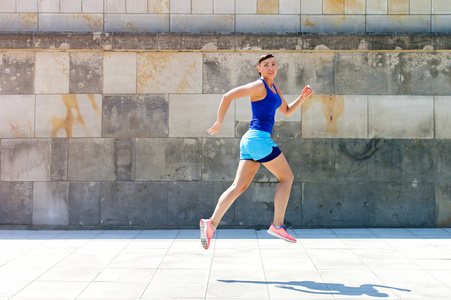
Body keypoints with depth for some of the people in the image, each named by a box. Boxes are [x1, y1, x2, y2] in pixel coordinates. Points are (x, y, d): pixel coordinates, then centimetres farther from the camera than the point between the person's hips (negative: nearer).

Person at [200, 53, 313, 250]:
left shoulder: (274, 88, 21)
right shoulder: (259, 86, -7)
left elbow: (287, 111, 28)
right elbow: (228, 96, -10)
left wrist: (302, 97, 13)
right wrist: (219, 122, -5)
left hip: (250, 141, 9)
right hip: (259, 138, -9)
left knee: (239, 186, 2)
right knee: (287, 177, 2)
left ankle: (212, 223, -6)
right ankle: (277, 225, 2)